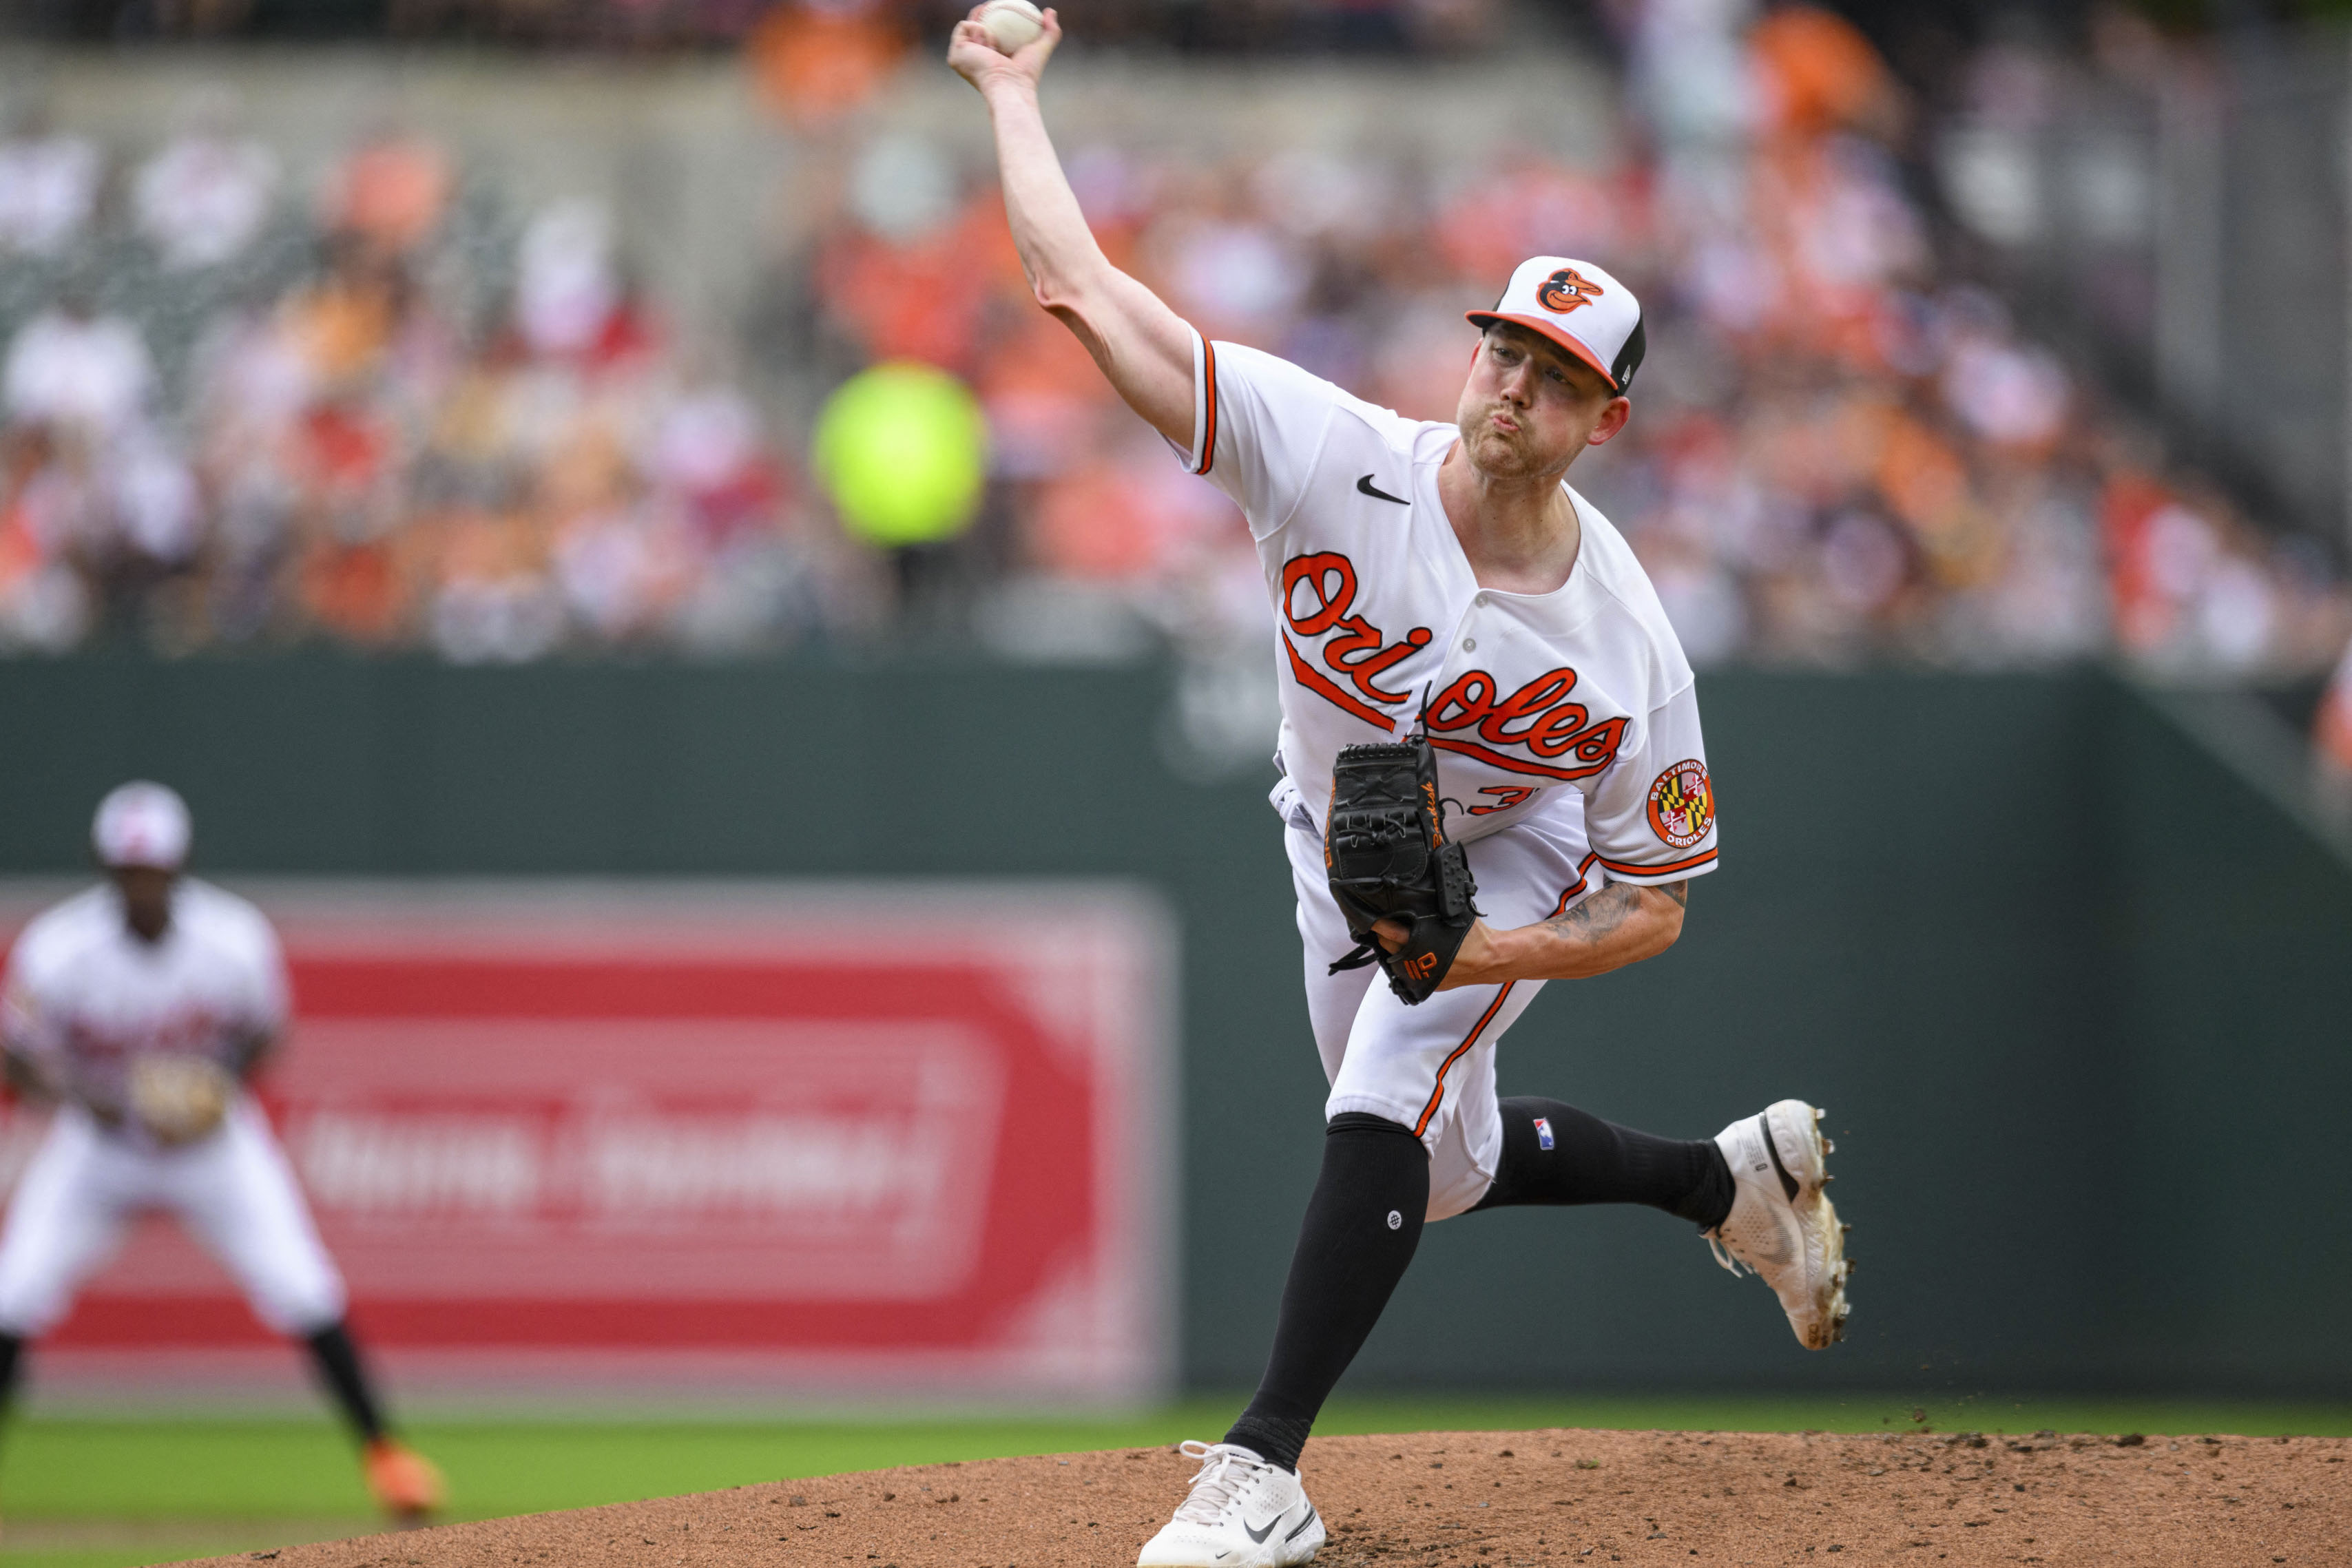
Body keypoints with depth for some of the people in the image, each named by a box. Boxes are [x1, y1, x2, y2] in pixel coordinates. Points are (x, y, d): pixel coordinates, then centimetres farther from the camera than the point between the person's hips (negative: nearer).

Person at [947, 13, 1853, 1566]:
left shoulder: (1629, 651, -32)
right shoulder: (1338, 461, -32)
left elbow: (1652, 907, -22)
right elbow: (1087, 293, -34)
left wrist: (1485, 953, -38)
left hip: (1517, 864, -4)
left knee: (1388, 1100, -28)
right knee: (1448, 1169, 17)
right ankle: (1731, 1177, 42)